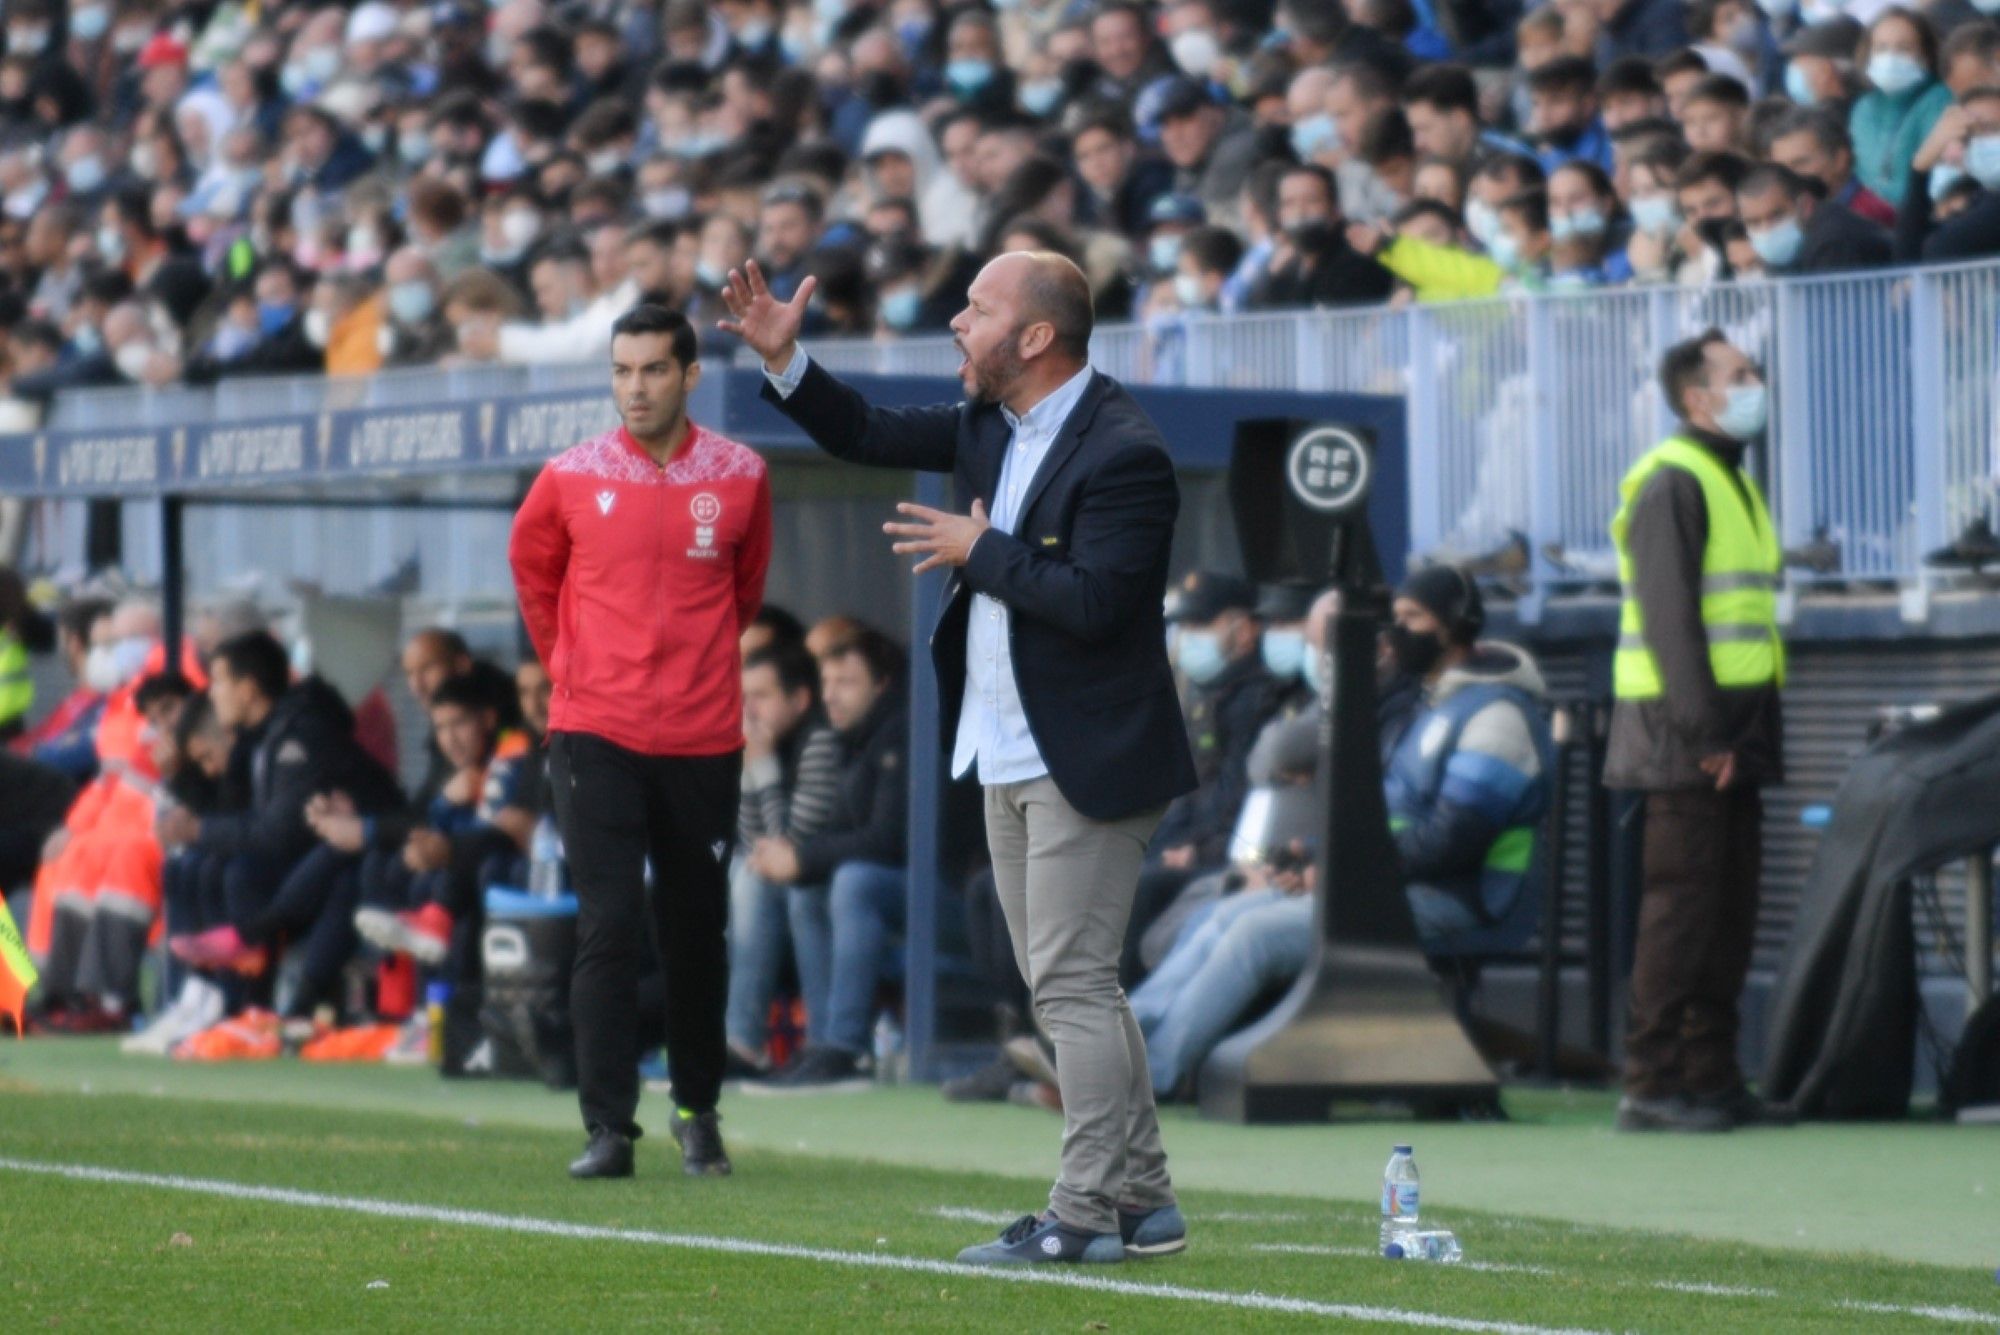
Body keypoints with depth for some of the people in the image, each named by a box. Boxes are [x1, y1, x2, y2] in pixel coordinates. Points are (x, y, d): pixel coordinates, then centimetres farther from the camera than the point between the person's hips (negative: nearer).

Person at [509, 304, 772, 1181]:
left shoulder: (739, 477, 1)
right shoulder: (573, 477, -1)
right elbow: (531, 564, 18)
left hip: (703, 738, 1)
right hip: (596, 736, -1)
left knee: (696, 934, 8)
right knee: (608, 928, -9)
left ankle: (698, 1110, 25)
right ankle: (608, 1130, -8)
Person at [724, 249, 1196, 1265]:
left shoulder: (1123, 453, -19)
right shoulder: (991, 426, 8)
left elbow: (1096, 601, -27)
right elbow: (868, 438, 18)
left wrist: (981, 552, -16)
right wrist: (783, 360, 6)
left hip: (1087, 760, -10)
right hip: (1012, 758, 10)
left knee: (1071, 983, -8)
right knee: (1066, 986, 13)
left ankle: (1087, 1213, -4)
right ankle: (1141, 1198, 20)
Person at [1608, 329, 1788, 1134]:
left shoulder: (1731, 480, 20)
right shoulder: (1670, 484, -11)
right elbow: (1668, 615, -17)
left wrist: (1753, 734, 15)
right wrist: (1704, 729, -22)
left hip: (1732, 728, 9)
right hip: (1681, 733, -9)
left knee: (1730, 907, 10)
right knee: (1682, 902, -9)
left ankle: (1711, 1077, 15)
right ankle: (1651, 1084, -7)